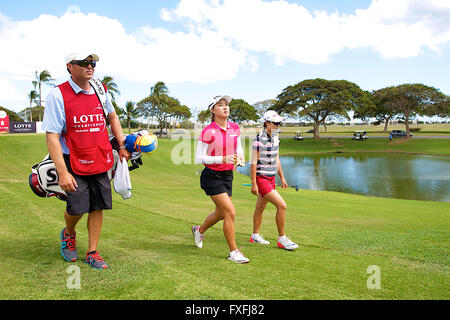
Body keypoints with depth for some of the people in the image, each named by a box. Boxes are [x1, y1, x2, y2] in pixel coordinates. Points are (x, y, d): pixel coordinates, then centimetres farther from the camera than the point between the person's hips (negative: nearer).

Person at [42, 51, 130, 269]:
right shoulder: (58, 95, -10)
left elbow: (112, 116, 27)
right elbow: (52, 137, -13)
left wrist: (122, 145, 18)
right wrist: (62, 172, -20)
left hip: (101, 161, 5)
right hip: (74, 163, -4)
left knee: (98, 207, 5)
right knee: (77, 207, -7)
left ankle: (92, 253, 21)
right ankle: (69, 234, 29)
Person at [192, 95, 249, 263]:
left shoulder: (235, 128, 2)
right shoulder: (208, 131, -15)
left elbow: (239, 147, 17)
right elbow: (199, 157, -14)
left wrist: (240, 155, -8)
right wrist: (223, 159, -24)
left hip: (228, 175, 7)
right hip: (212, 176, -7)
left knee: (221, 214, 18)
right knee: (230, 213, -13)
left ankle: (199, 230, 47)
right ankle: (233, 251, 3)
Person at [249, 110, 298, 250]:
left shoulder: (275, 138, 8)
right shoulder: (259, 139, -17)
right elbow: (253, 162, -16)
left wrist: (282, 178, 18)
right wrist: (253, 184, -17)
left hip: (271, 178, 8)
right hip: (261, 179, -8)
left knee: (260, 208, 18)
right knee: (282, 205, -14)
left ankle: (255, 236, 31)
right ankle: (282, 239, -1)